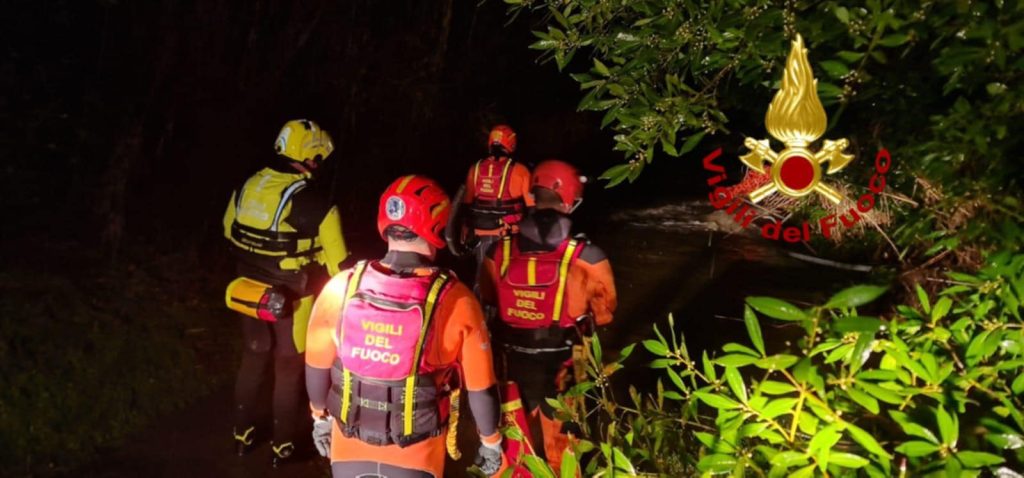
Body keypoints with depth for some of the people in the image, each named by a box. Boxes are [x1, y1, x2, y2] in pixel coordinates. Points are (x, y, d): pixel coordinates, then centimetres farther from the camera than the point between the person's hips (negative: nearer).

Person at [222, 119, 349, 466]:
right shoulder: (315, 202, -22)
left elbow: (230, 232, 11)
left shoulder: (247, 187, -5)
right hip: (293, 299, -5)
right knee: (289, 370, 14)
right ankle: (283, 445, 26)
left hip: (252, 292, 5)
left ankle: (242, 435, 37)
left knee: (252, 362, 23)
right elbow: (337, 262, -18)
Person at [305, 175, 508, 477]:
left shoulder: (341, 288, -14)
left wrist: (320, 417, 18)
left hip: (350, 446, 2)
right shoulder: (455, 301, -21)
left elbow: (317, 366, 0)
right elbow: (480, 387, -12)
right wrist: (491, 443, 5)